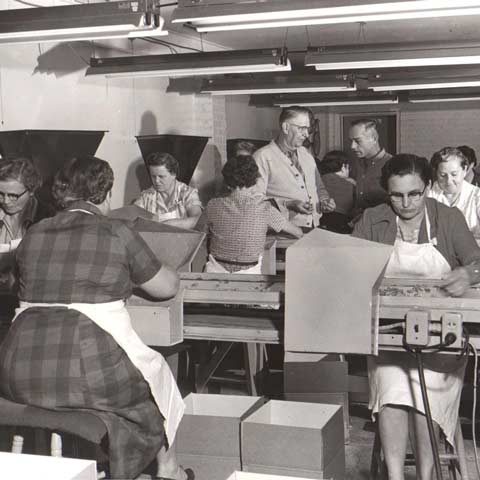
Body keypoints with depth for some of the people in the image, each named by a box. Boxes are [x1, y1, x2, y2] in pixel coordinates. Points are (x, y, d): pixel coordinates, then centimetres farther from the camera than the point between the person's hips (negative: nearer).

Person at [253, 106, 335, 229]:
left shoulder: (306, 154, 22)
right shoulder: (263, 157, -3)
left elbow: (319, 188, 32)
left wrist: (324, 201, 10)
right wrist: (288, 205, -20)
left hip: (314, 228, 7)